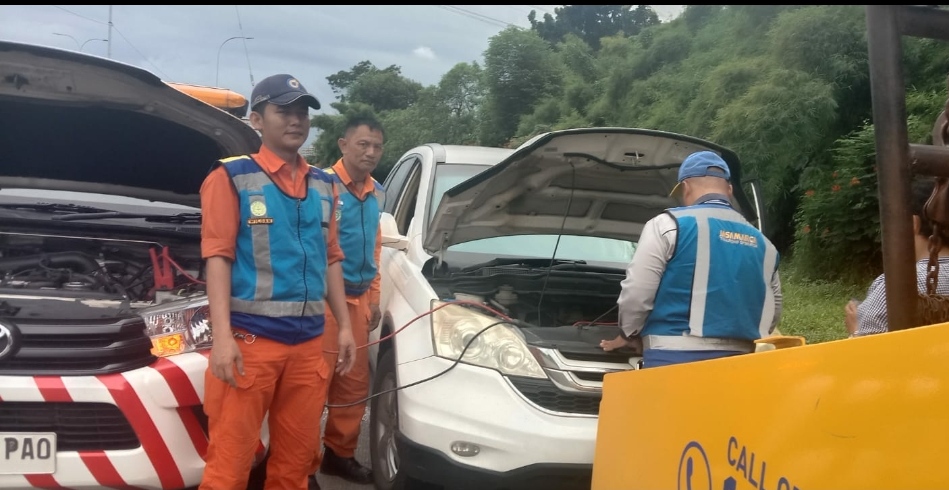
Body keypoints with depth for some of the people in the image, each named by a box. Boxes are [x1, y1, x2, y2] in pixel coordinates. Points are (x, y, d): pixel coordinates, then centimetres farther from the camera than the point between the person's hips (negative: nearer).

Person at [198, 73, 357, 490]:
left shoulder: (323, 186, 14)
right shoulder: (232, 177, -3)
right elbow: (218, 257, -9)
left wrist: (344, 326, 14)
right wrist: (222, 336, -18)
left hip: (308, 343, 6)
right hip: (249, 340, -5)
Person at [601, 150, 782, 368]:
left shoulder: (669, 224, -2)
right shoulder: (763, 244, 17)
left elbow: (636, 293, -6)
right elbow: (772, 312, 20)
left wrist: (629, 333, 11)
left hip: (673, 358, -5)